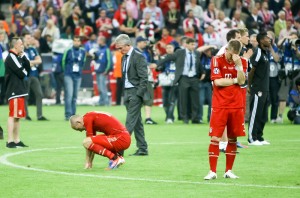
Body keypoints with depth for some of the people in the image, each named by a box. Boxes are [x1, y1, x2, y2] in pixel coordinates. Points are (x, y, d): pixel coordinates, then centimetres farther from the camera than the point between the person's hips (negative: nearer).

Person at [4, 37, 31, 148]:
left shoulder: (18, 57, 18)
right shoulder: (11, 58, -13)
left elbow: (28, 69, 11)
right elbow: (21, 73, -19)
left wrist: (23, 56, 1)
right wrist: (25, 72, 4)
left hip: (19, 91, 10)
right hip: (14, 92, -10)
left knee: (17, 117, 13)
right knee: (13, 116, -10)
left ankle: (17, 141, 17)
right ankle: (10, 141, -10)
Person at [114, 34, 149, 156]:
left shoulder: (139, 57, -11)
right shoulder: (124, 57, 15)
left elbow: (144, 78, -15)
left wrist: (138, 94, -18)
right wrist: (125, 94, 12)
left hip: (136, 92, -9)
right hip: (127, 92, 9)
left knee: (130, 121, -10)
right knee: (137, 121, 10)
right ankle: (142, 149, 14)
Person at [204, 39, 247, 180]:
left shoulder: (242, 62, 6)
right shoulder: (217, 60, -3)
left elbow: (242, 81, -7)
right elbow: (217, 81, -13)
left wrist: (238, 64, -18)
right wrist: (235, 80, -5)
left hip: (236, 105, 3)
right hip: (219, 106, -3)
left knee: (232, 138, 6)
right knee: (215, 138, -6)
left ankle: (228, 171, 15)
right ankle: (212, 171, -3)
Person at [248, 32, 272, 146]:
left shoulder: (265, 52, 12)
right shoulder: (257, 53, -15)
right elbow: (251, 70, -14)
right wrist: (249, 86, -11)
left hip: (265, 89, 9)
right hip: (258, 89, -9)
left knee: (263, 116, 13)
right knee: (255, 114, -4)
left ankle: (259, 137, 20)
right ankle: (252, 139, 1)